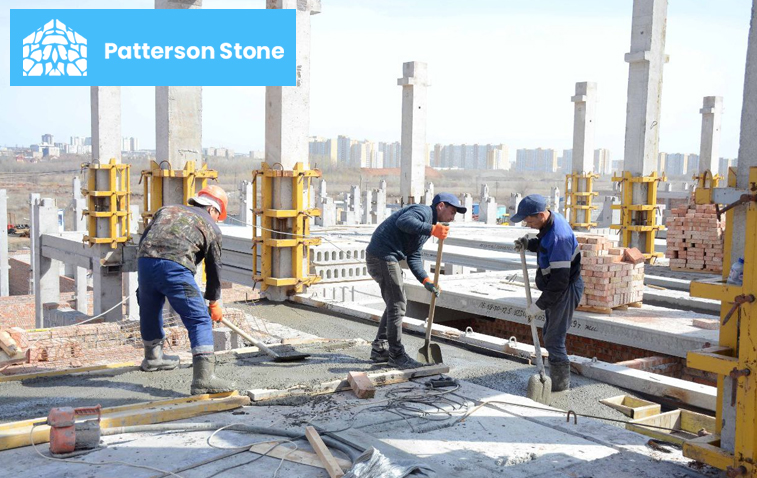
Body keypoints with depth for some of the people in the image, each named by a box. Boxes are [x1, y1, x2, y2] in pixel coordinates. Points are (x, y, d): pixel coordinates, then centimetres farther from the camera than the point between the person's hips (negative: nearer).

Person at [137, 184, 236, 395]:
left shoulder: (167, 209, 30)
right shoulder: (211, 227, 20)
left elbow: (143, 239, 25)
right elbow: (213, 268, 24)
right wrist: (215, 302, 34)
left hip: (144, 261, 5)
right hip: (175, 267, -5)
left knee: (150, 312, 27)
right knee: (200, 320, -3)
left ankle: (152, 357, 50)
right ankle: (203, 377, -15)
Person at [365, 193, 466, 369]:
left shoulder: (427, 226, 23)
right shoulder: (423, 211, -8)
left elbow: (414, 257, 18)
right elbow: (403, 222, -29)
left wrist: (426, 281, 4)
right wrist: (432, 230, -32)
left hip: (381, 258, 11)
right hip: (383, 256, -11)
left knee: (396, 303, 18)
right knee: (397, 305, -6)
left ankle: (379, 349, 27)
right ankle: (396, 355, 3)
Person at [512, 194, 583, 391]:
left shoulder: (558, 236, -31)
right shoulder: (552, 219, 0)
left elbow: (560, 280, -30)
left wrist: (539, 306, -22)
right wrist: (528, 243, 1)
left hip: (566, 290, -11)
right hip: (556, 288, 11)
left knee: (554, 340, -5)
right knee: (549, 334, 20)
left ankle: (560, 385, 8)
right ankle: (555, 378, 33)